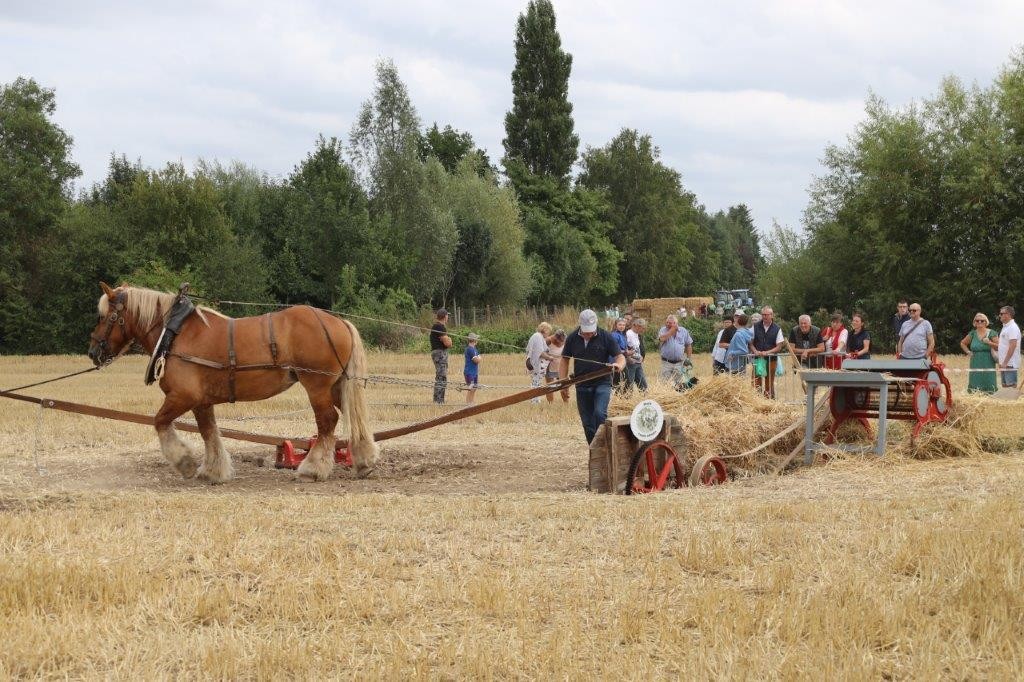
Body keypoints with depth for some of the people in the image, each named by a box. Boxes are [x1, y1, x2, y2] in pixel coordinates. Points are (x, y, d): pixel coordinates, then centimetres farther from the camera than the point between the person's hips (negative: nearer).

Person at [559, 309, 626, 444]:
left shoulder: (606, 337, -6)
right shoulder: (572, 338, 1)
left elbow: (620, 357, -5)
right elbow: (565, 361, 9)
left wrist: (619, 365, -29)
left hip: (602, 383, -3)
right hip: (582, 386, 3)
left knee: (599, 413, -24)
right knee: (587, 424, 6)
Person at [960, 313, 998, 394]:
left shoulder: (991, 333, 1)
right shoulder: (972, 334, 10)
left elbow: (998, 346, -3)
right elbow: (962, 343, 24)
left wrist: (989, 343, -16)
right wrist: (968, 352, 10)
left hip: (988, 365, -3)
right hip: (976, 365, 3)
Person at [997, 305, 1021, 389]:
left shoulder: (1012, 328, -14)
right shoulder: (1005, 327, 17)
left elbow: (1012, 346, -22)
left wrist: (1005, 362, -23)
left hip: (1010, 363, -10)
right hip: (1004, 363, 10)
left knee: (1011, 386, -9)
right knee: (1005, 385, 11)